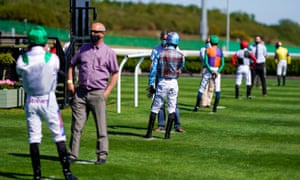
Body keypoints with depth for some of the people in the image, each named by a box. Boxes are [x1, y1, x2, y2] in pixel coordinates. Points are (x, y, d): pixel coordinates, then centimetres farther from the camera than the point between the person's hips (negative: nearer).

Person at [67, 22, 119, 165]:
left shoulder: (109, 52, 3)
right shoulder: (83, 49, 12)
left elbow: (115, 74, 4)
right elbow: (72, 64, 21)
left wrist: (107, 92, -5)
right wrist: (70, 81, 7)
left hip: (98, 93, -3)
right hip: (80, 92, 3)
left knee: (101, 127, -1)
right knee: (76, 126, 3)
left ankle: (102, 155, 6)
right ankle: (72, 155, 8)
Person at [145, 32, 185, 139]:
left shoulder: (160, 54, -7)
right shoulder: (180, 56, -5)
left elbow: (153, 70, -5)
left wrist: (151, 84, 2)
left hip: (162, 83, -1)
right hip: (173, 83, 1)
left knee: (155, 107, 7)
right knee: (172, 108, 9)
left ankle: (149, 133, 7)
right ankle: (167, 134, 6)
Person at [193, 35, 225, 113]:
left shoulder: (208, 50, -6)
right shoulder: (220, 51, 3)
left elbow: (206, 62, -15)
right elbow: (222, 64, -6)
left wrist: (211, 72, -17)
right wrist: (217, 72, -12)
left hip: (208, 70, -2)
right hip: (217, 71, 2)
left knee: (201, 89, 6)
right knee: (217, 90, 7)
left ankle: (197, 106, 3)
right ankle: (215, 107, -1)